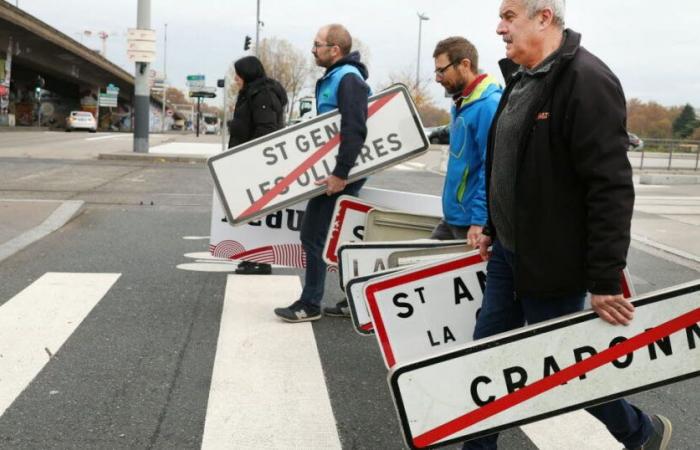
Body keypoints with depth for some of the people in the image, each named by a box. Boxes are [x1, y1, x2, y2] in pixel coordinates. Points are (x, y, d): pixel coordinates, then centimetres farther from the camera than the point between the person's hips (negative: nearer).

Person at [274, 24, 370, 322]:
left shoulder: (348, 78, -15)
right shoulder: (333, 77, 17)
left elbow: (355, 130, -25)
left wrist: (340, 173, -27)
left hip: (339, 173, -10)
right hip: (337, 170, 10)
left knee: (313, 234, -6)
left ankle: (310, 304, 1)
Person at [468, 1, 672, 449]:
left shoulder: (587, 81, -21)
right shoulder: (522, 80, 9)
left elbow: (611, 188, -24)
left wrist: (605, 281, -24)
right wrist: (493, 228, 23)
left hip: (551, 264, -9)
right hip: (508, 253, 9)